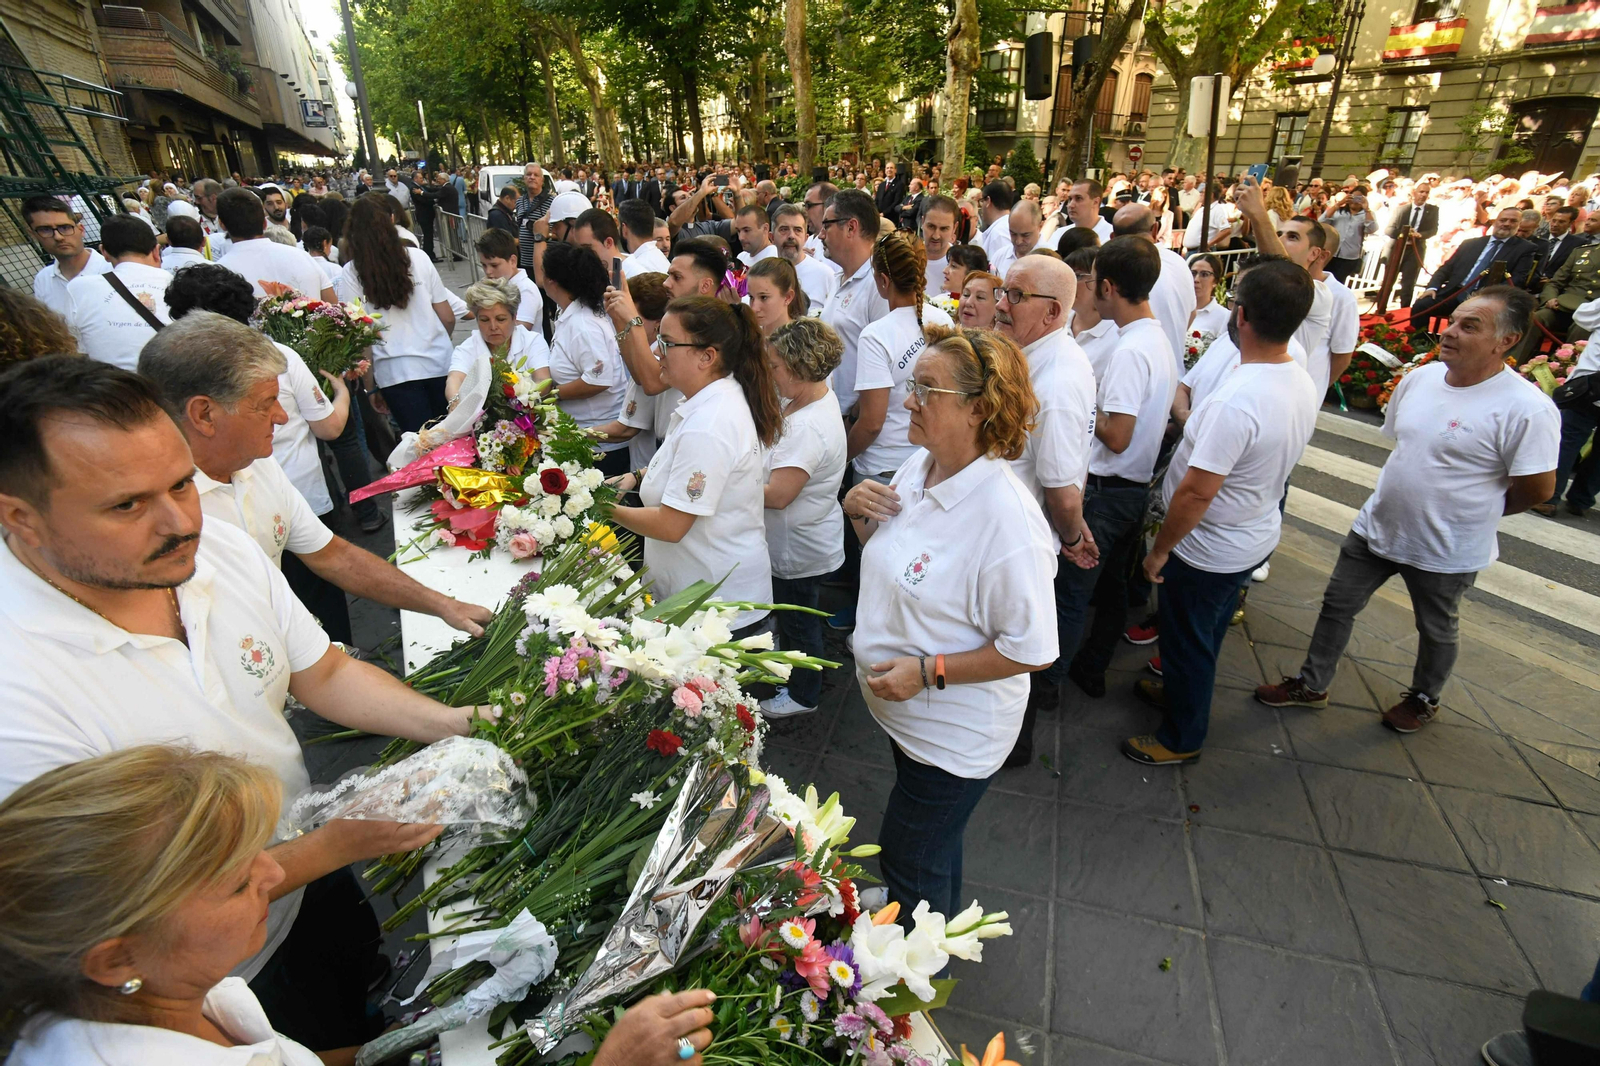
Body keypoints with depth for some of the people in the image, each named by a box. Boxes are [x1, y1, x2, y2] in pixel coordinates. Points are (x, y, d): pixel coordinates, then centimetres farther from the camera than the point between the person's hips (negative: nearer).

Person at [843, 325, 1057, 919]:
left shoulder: (1008, 520, -31)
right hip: (906, 713, 8)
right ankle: (940, 923, 59)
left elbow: (1032, 649, -25)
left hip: (954, 732, -8)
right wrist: (860, 513, -9)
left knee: (908, 860, 14)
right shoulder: (919, 465, -6)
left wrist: (929, 671, -27)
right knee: (933, 845, 32)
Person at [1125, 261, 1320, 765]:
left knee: (1187, 642, 12)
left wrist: (1159, 550, -17)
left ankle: (1182, 737, 32)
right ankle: (1180, 691, 51)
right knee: (1208, 632, 28)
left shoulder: (1238, 400, -33)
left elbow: (1196, 492, -30)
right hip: (1257, 536, 8)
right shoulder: (1303, 383, -4)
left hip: (1208, 552, -8)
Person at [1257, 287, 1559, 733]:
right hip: (1375, 526, 5)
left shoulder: (1526, 409, -23)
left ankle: (1424, 699, 45)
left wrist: (1474, 509, -1)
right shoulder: (1420, 378, -4)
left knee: (1436, 631, 20)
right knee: (1337, 605, 14)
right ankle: (1312, 685, 32)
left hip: (1446, 550, -5)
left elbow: (1538, 489, -15)